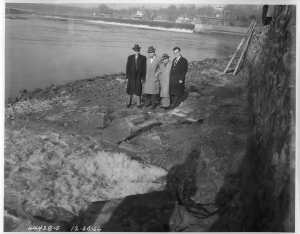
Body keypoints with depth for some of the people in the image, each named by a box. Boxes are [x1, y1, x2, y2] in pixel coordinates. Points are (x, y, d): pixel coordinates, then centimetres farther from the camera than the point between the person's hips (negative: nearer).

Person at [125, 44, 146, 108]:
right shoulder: (130, 57, 3)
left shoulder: (143, 58, -2)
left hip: (139, 77, -2)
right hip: (131, 76, 2)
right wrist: (127, 77, -1)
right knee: (130, 90, 10)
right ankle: (130, 102, 26)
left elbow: (144, 68, -2)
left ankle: (139, 103, 8)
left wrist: (143, 78, -6)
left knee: (138, 90, -2)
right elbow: (127, 67, 3)